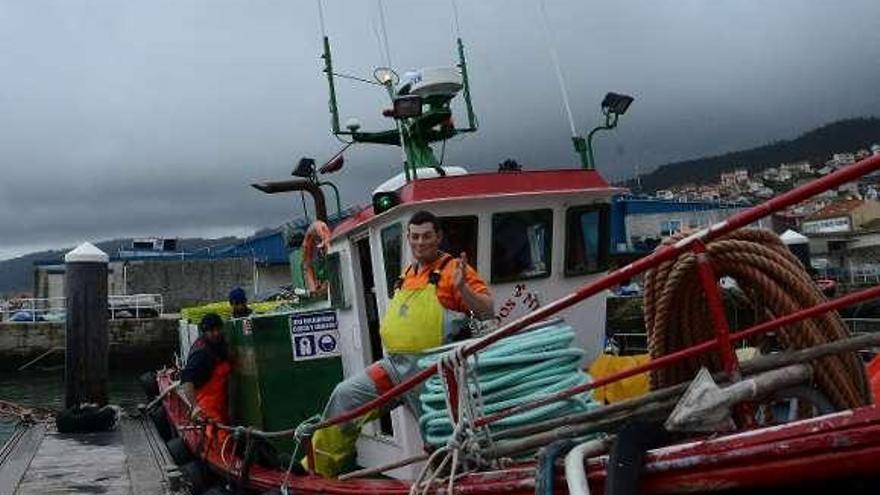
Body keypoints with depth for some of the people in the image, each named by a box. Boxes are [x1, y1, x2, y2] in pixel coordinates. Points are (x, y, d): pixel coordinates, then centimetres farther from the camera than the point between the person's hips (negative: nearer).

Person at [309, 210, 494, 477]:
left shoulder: (453, 269, -5)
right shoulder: (407, 275, 19)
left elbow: (488, 311, -14)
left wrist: (462, 288, -27)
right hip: (393, 364, 8)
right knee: (345, 394, 3)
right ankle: (320, 467, 12)